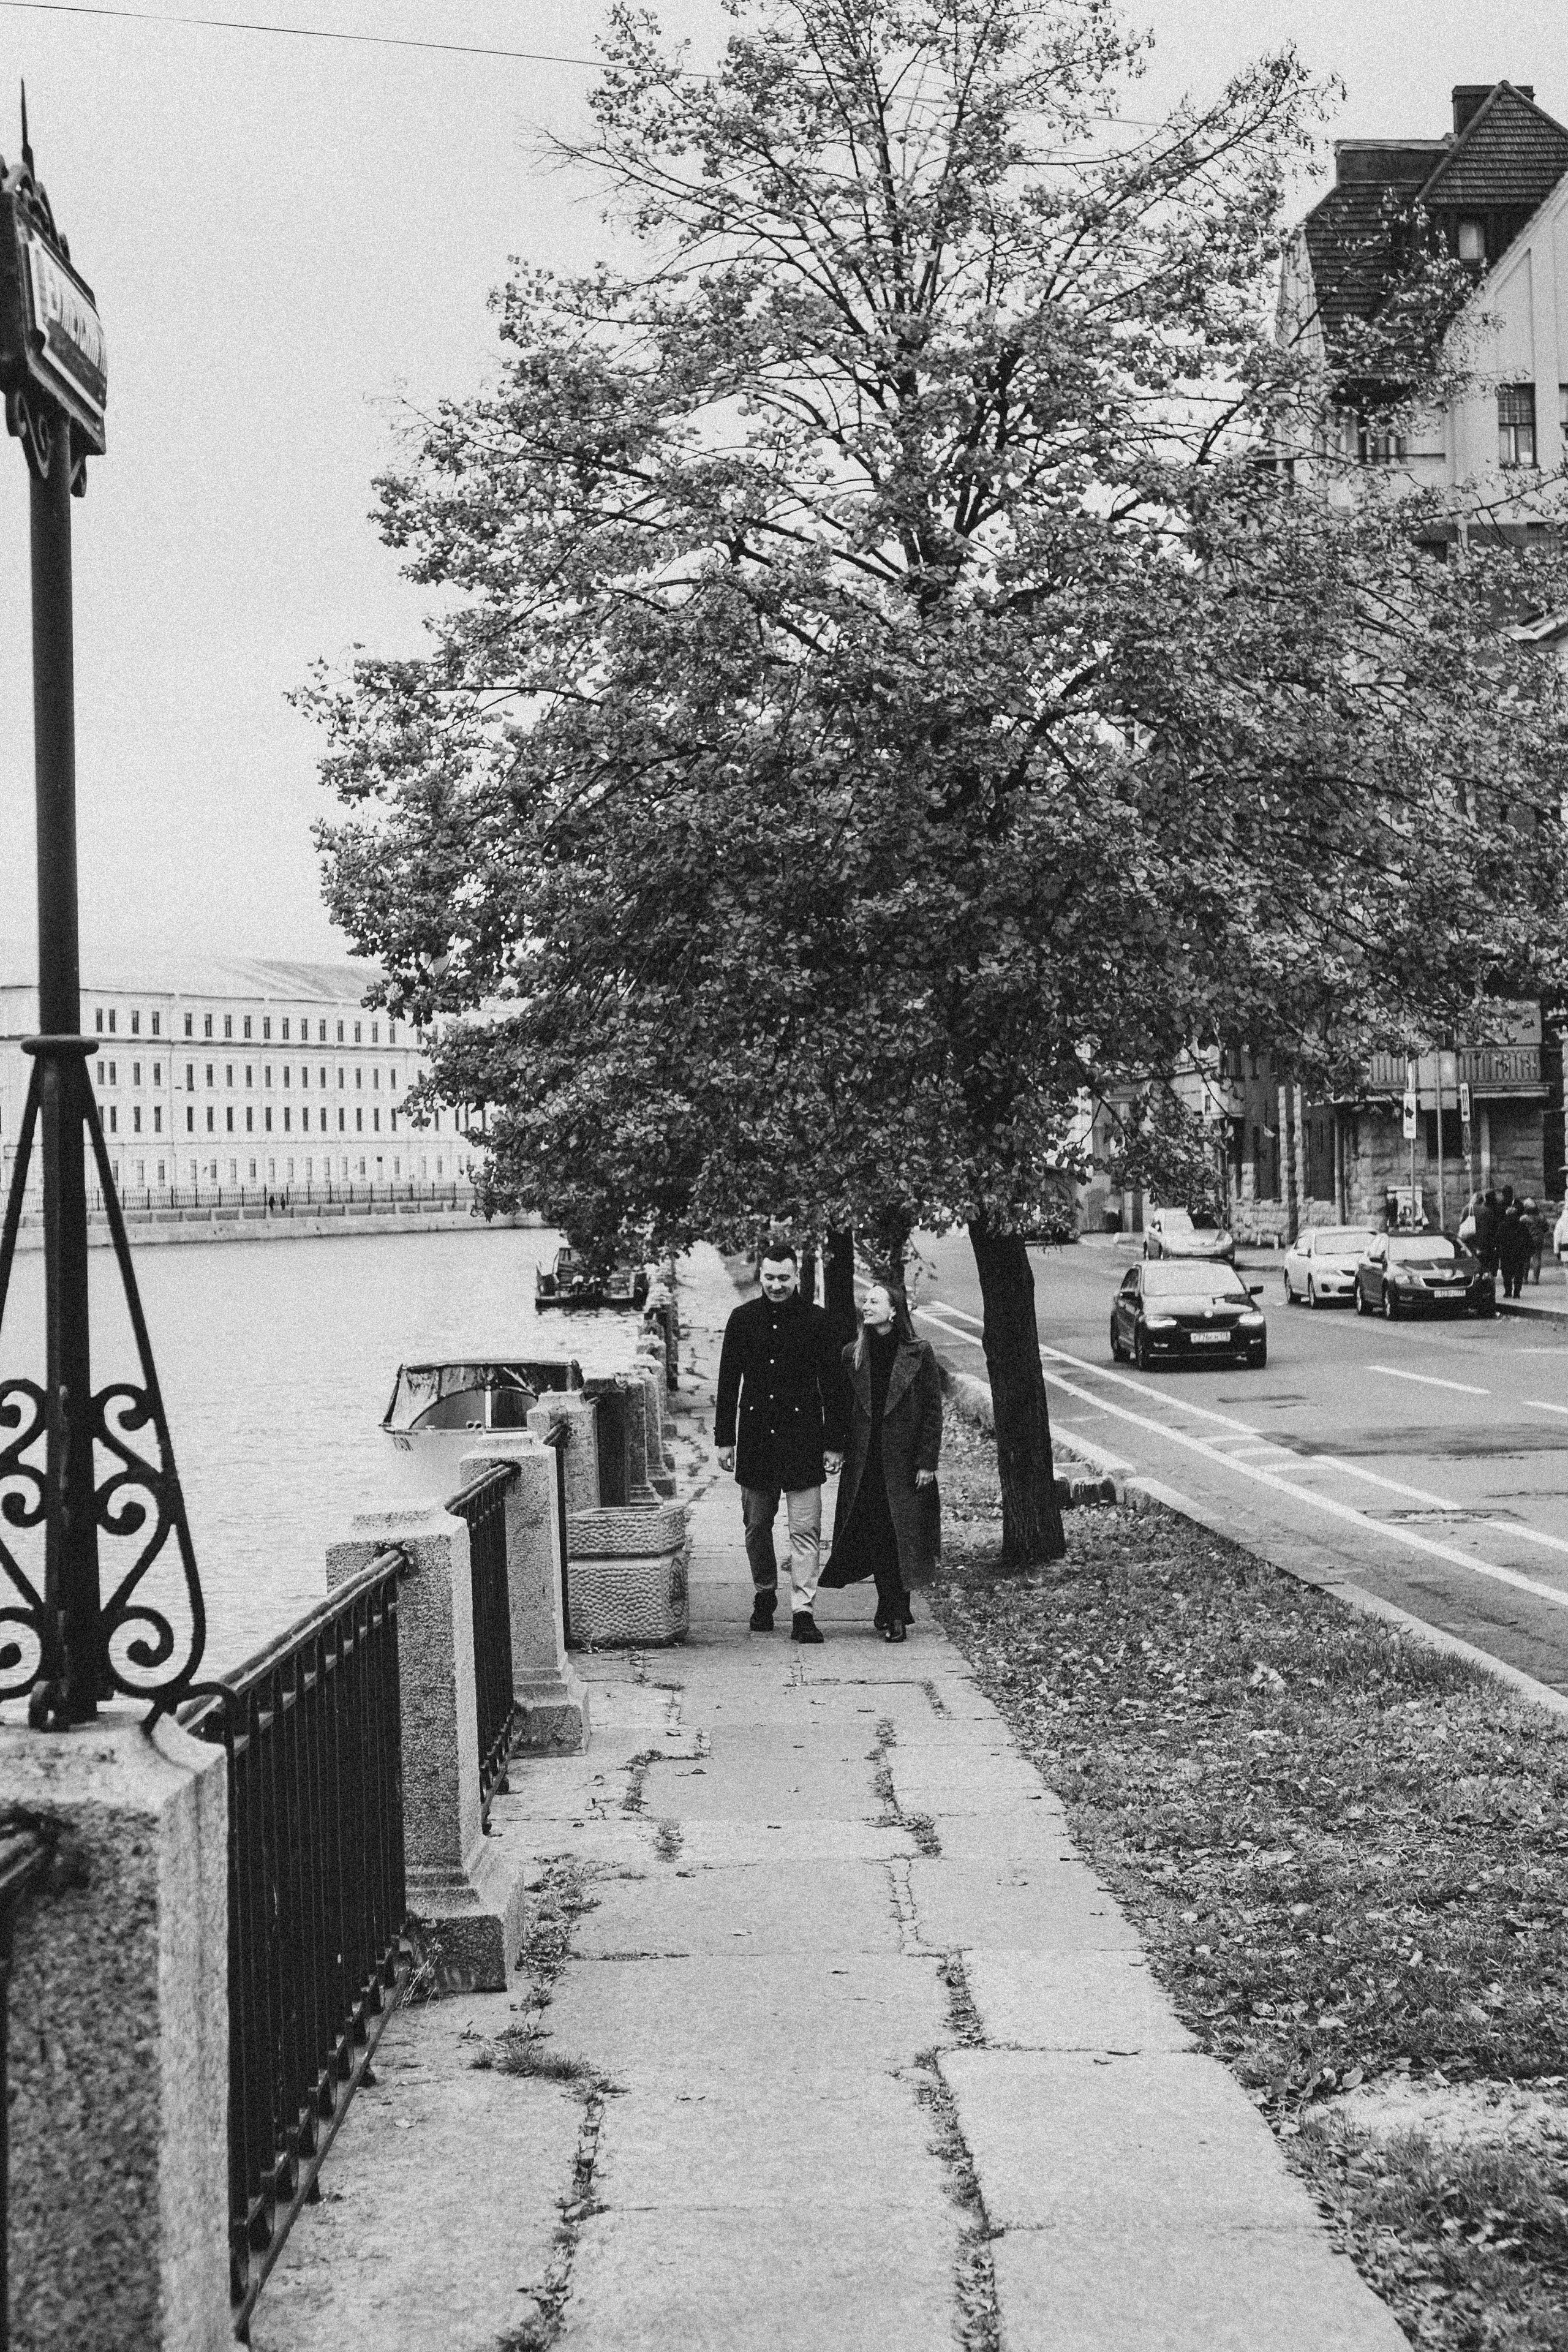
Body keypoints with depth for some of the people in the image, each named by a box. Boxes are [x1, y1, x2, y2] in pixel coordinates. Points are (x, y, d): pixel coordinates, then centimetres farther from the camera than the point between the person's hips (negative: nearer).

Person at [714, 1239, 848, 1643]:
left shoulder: (816, 1321, -1)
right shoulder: (743, 1319, 5)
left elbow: (832, 1386, 2)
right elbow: (728, 1382, 8)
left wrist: (834, 1444, -2)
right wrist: (724, 1439, 4)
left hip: (803, 1439, -2)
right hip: (756, 1439, 2)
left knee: (806, 1529, -6)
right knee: (757, 1526, 11)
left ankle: (802, 1611, -5)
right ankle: (764, 1597, 29)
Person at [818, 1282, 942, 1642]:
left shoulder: (918, 1355, -3)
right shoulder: (852, 1356, 6)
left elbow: (933, 1410, -3)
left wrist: (927, 1461, -7)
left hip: (903, 1462, -2)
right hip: (865, 1463, 3)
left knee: (899, 1539, 0)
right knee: (875, 1537, 0)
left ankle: (892, 1614, 10)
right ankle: (894, 1613, 8)